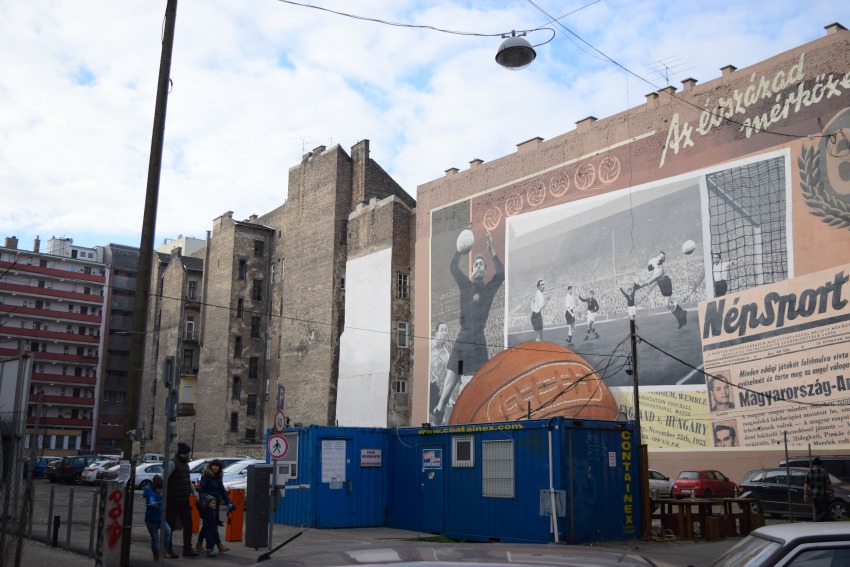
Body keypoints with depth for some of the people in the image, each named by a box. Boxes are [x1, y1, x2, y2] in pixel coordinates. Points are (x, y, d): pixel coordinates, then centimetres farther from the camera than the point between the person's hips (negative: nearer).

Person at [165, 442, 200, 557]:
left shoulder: (185, 464, 16)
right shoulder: (172, 463, -11)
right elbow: (164, 479, -17)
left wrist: (194, 493, 15)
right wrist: (164, 498, -22)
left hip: (184, 500, 8)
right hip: (173, 500, -8)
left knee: (188, 524, 6)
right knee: (170, 525, 0)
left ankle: (187, 549, 12)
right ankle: (167, 549, 10)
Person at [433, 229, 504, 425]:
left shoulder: (489, 288, 6)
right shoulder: (465, 285, 7)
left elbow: (501, 273, -11)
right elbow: (453, 267, -6)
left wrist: (491, 251, -20)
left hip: (478, 344, 1)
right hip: (462, 341, -1)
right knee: (450, 385, -6)